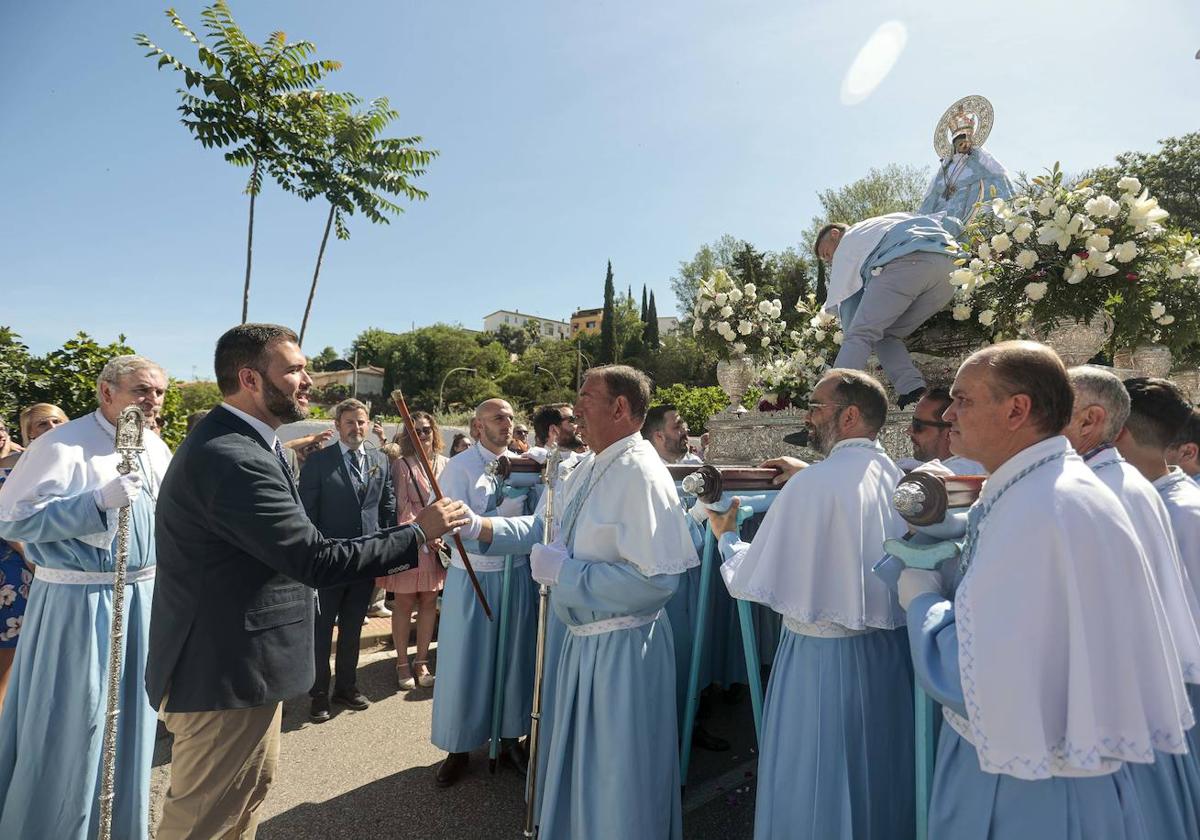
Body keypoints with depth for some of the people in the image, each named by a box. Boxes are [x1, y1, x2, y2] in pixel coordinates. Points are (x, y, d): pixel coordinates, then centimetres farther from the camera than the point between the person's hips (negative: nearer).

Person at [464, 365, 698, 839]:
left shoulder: (641, 475, -25)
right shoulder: (588, 469, 4)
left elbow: (657, 580, -30)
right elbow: (545, 528, 12)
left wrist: (564, 571, -23)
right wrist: (477, 526, -1)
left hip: (622, 647, -9)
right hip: (582, 639, 9)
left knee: (616, 780, 13)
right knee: (576, 762, 28)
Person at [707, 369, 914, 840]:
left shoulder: (813, 483, -21)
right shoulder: (897, 479, -2)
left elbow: (751, 581, -18)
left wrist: (725, 537, 2)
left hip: (823, 657, -6)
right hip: (891, 651, 7)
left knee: (814, 791, 13)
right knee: (878, 781, 25)